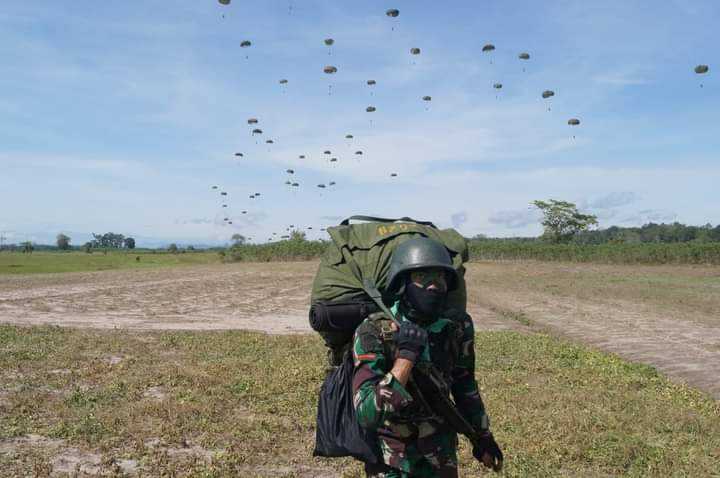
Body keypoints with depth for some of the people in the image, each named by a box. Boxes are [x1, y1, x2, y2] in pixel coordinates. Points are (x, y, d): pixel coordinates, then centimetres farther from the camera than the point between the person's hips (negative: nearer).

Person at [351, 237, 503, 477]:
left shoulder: (457, 327, -12)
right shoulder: (373, 332, -25)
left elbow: (465, 386, 5)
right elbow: (366, 414, -33)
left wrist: (483, 437, 13)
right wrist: (405, 356, -37)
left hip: (441, 450, 4)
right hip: (390, 455, -3)